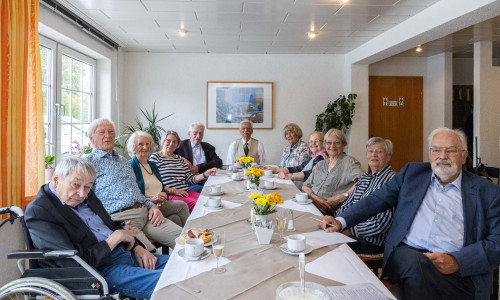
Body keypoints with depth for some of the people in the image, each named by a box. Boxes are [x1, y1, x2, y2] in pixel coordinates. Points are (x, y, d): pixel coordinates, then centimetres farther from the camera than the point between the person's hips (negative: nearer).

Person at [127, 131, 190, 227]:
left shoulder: (152, 165, 23)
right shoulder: (130, 166, -1)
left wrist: (163, 196, -3)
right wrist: (152, 199, -19)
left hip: (160, 204, 6)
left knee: (176, 218, -26)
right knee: (182, 205, -23)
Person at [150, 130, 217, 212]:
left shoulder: (179, 159, 23)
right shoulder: (155, 157, 4)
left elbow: (190, 179, 15)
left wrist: (205, 174, 0)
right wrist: (173, 191, -13)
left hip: (186, 192, 6)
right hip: (169, 195, -6)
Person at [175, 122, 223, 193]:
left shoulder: (208, 147, 18)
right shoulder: (181, 146, 13)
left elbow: (219, 162, 4)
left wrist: (199, 168, -9)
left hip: (206, 180, 3)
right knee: (199, 189, -35)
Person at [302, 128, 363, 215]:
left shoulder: (349, 161, 2)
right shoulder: (320, 165, 21)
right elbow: (305, 186, 15)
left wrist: (340, 198, -20)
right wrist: (314, 198, -6)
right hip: (310, 205, 6)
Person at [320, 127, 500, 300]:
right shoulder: (412, 173, 17)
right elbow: (377, 200, 11)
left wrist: (456, 261, -14)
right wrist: (342, 221, -3)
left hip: (458, 274, -1)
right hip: (407, 254, 1)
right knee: (415, 262, -34)